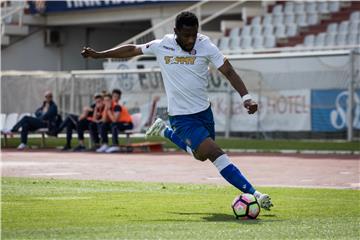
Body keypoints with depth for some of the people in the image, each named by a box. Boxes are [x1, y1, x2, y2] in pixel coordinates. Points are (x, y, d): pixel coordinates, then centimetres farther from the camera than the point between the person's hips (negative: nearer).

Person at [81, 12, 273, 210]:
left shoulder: (206, 46, -9)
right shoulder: (161, 46, -9)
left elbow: (228, 71, -11)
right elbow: (131, 50, 6)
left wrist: (246, 97, -25)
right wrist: (98, 55, 10)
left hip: (204, 111, 4)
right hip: (181, 117, -4)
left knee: (200, 155, 23)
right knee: (215, 153, -19)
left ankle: (164, 131, 44)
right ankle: (253, 194, -19)